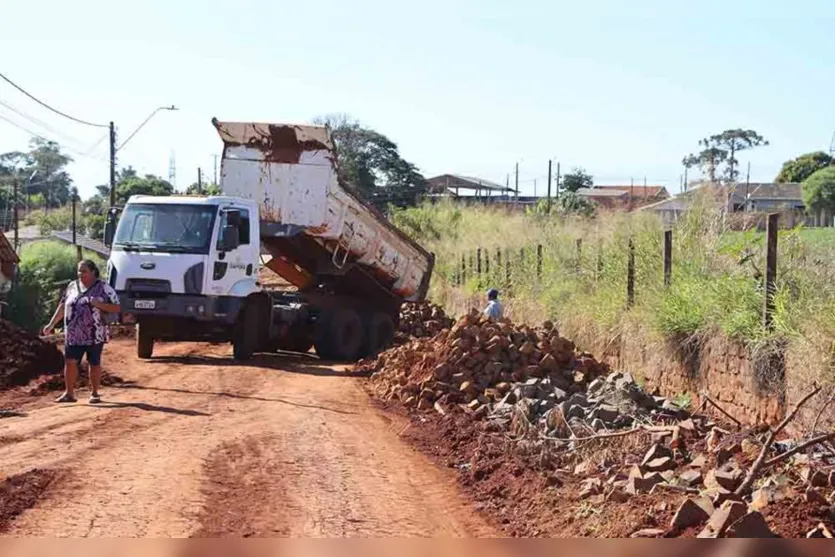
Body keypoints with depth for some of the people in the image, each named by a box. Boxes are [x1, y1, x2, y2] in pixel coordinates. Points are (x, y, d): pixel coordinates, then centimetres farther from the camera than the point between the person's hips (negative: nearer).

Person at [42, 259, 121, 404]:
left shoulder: (103, 288, -4)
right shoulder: (72, 287, 10)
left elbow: (116, 308, -6)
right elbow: (62, 306, 16)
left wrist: (99, 304, -20)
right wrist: (51, 324, 13)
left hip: (95, 335, -4)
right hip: (74, 334, 4)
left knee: (94, 363, 5)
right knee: (70, 361, -4)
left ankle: (94, 393, 16)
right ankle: (69, 393, 3)